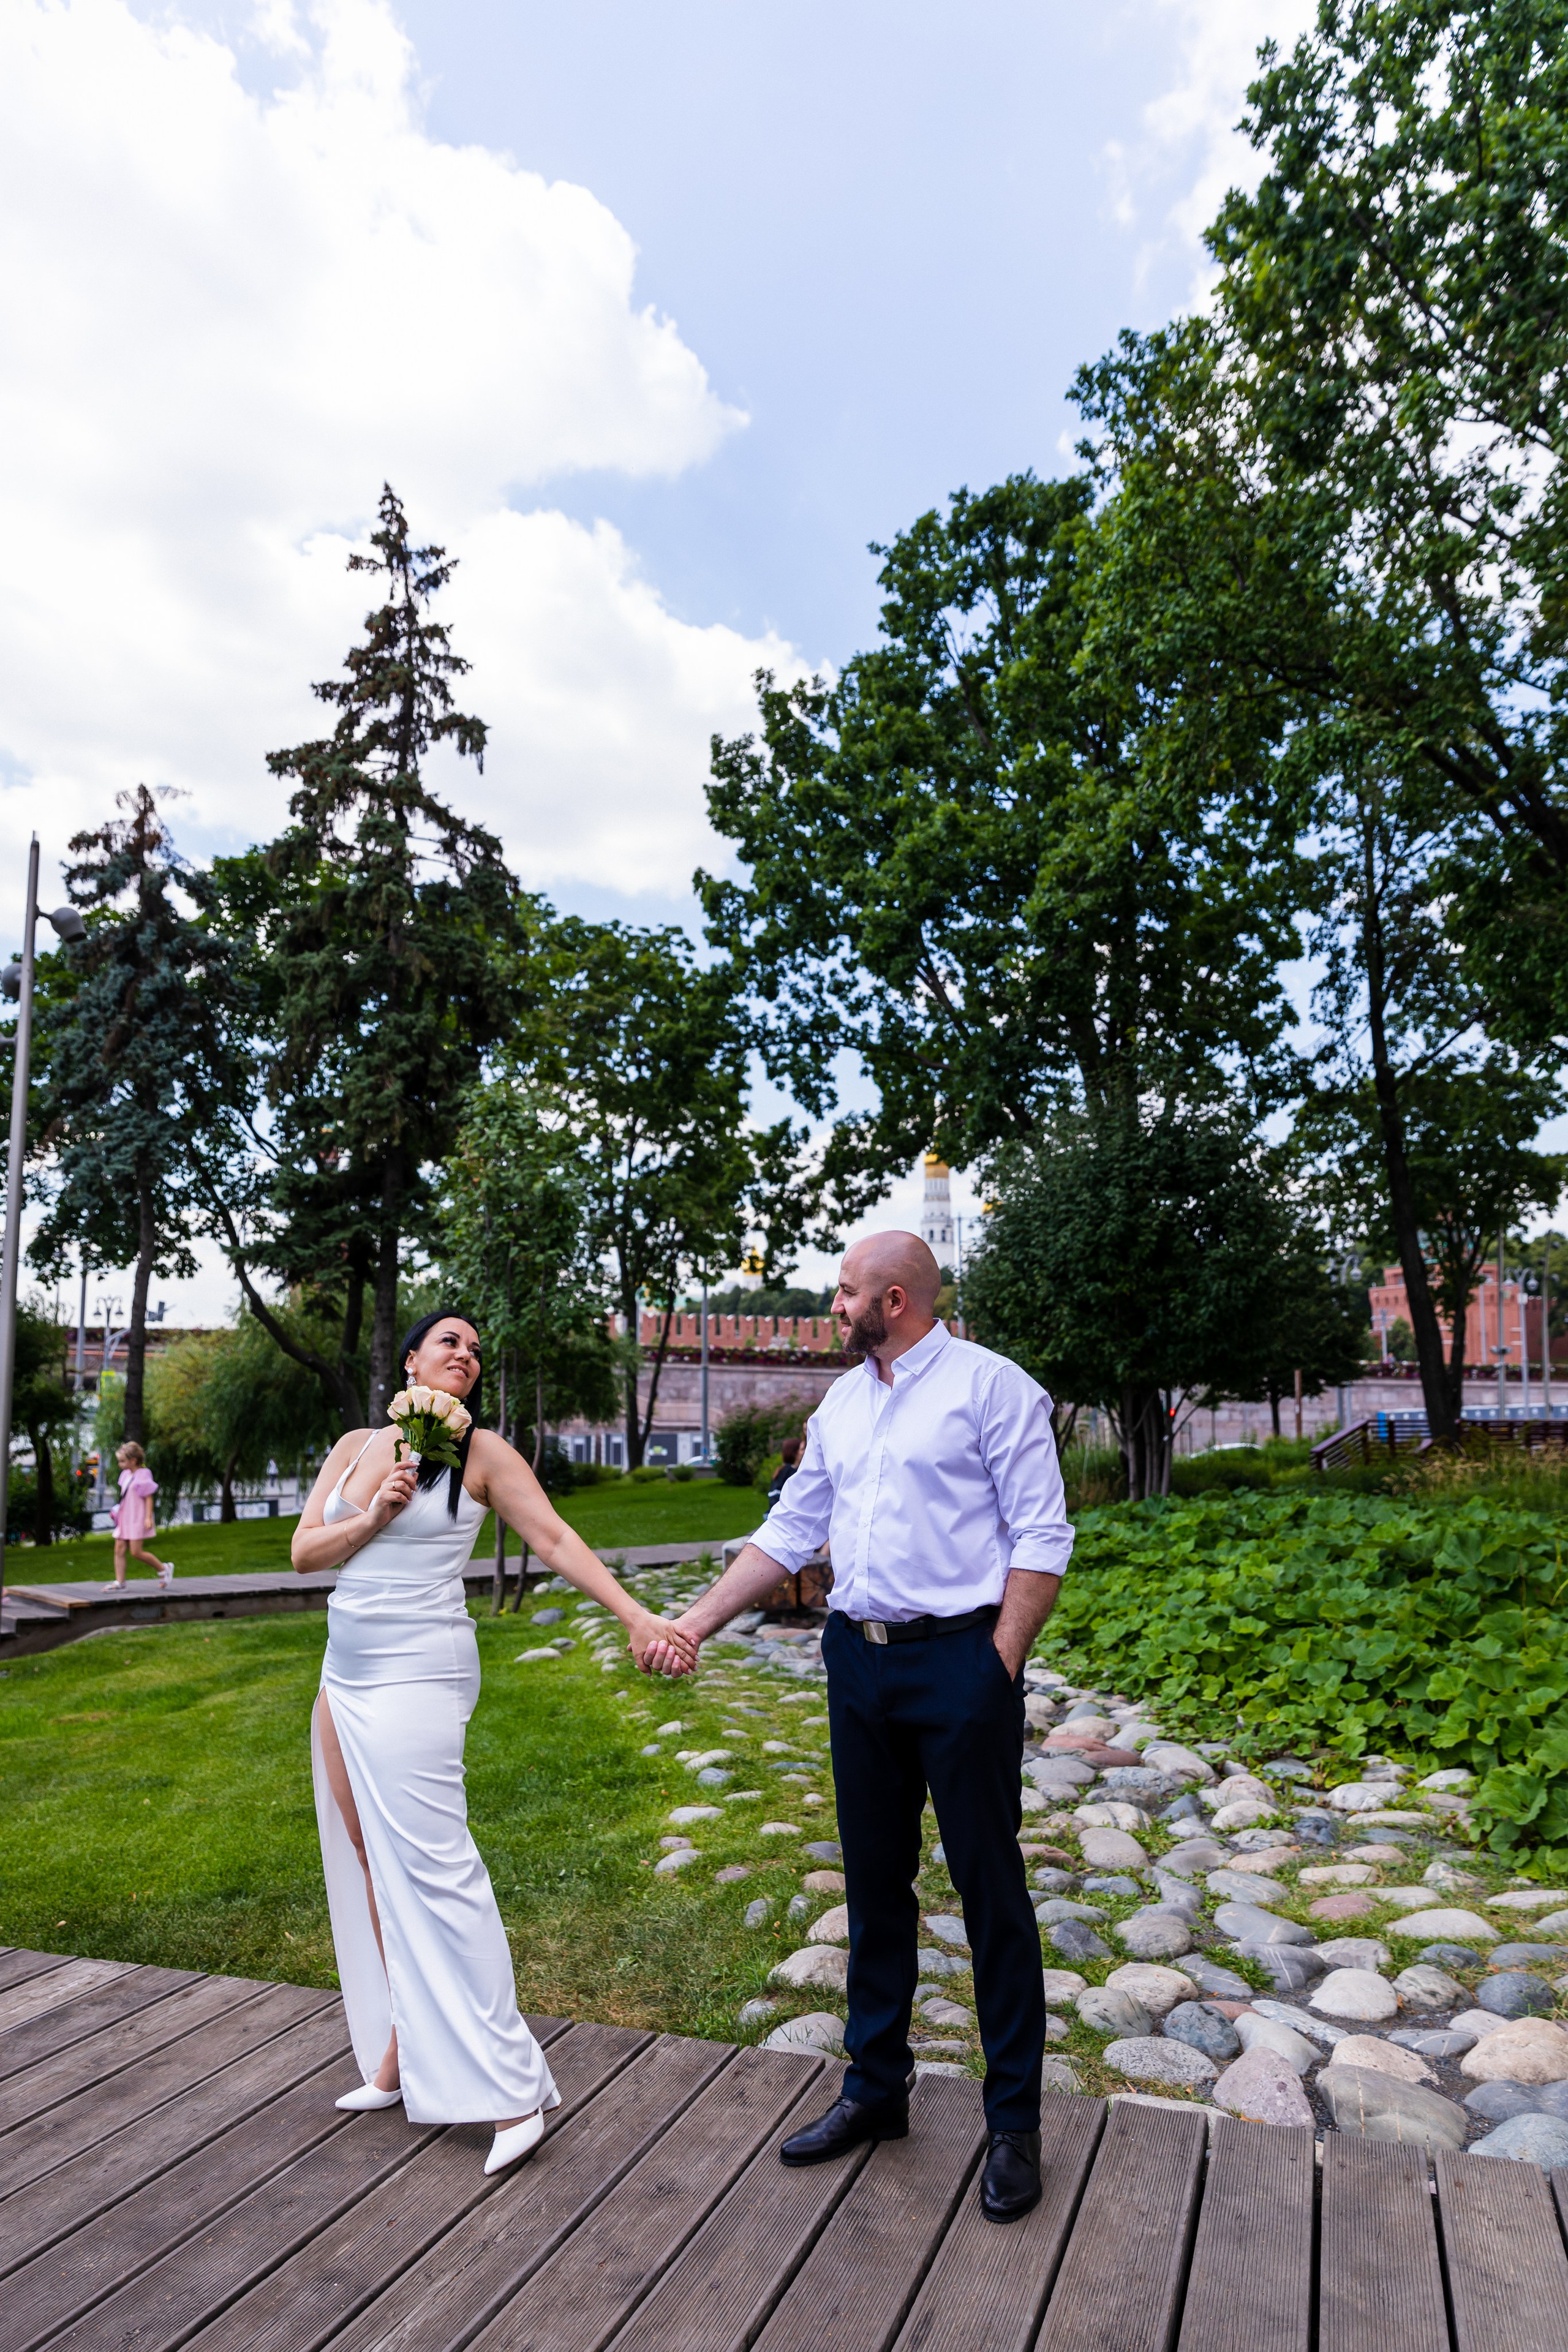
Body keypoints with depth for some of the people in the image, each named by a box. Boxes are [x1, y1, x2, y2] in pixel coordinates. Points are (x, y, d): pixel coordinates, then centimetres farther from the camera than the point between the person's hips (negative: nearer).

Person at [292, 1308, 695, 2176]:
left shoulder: (481, 1453, -5)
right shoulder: (355, 1448, 10)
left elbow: (555, 1539, -10)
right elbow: (304, 1551, 7)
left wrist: (639, 1619, -18)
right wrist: (374, 1516, -11)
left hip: (416, 1675, -6)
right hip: (345, 1672, 6)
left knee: (429, 1866, -10)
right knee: (366, 1861, 10)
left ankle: (509, 2090, -3)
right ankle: (397, 2056, 24)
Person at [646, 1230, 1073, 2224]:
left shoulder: (990, 1386, -9)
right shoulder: (842, 1404, 11)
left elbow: (1042, 1536, -12)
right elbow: (791, 1531, 14)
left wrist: (997, 1665, -16)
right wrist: (694, 1623, 10)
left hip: (959, 1658, -6)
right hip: (858, 1659, 7)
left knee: (990, 1889, 4)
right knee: (875, 1883, 17)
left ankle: (1015, 2123, 20)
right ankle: (876, 2088, 33)